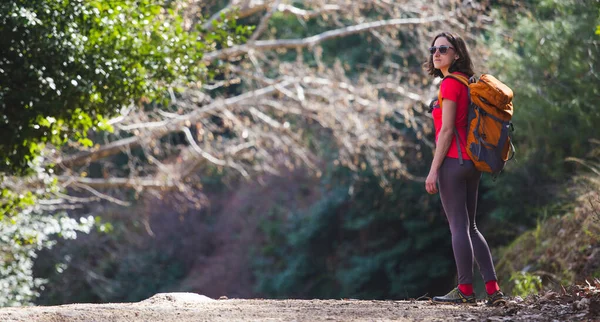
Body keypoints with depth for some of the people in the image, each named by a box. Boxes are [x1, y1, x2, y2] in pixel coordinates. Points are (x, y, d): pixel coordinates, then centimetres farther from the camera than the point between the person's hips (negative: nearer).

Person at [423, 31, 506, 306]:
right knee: (470, 227, 12)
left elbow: (447, 130, -15)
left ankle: (466, 290, -4)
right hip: (471, 163, 9)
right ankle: (493, 289, 8)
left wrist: (433, 170, -15)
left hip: (453, 160, -9)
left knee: (459, 226, -5)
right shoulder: (468, 83, 17)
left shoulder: (450, 84, -10)